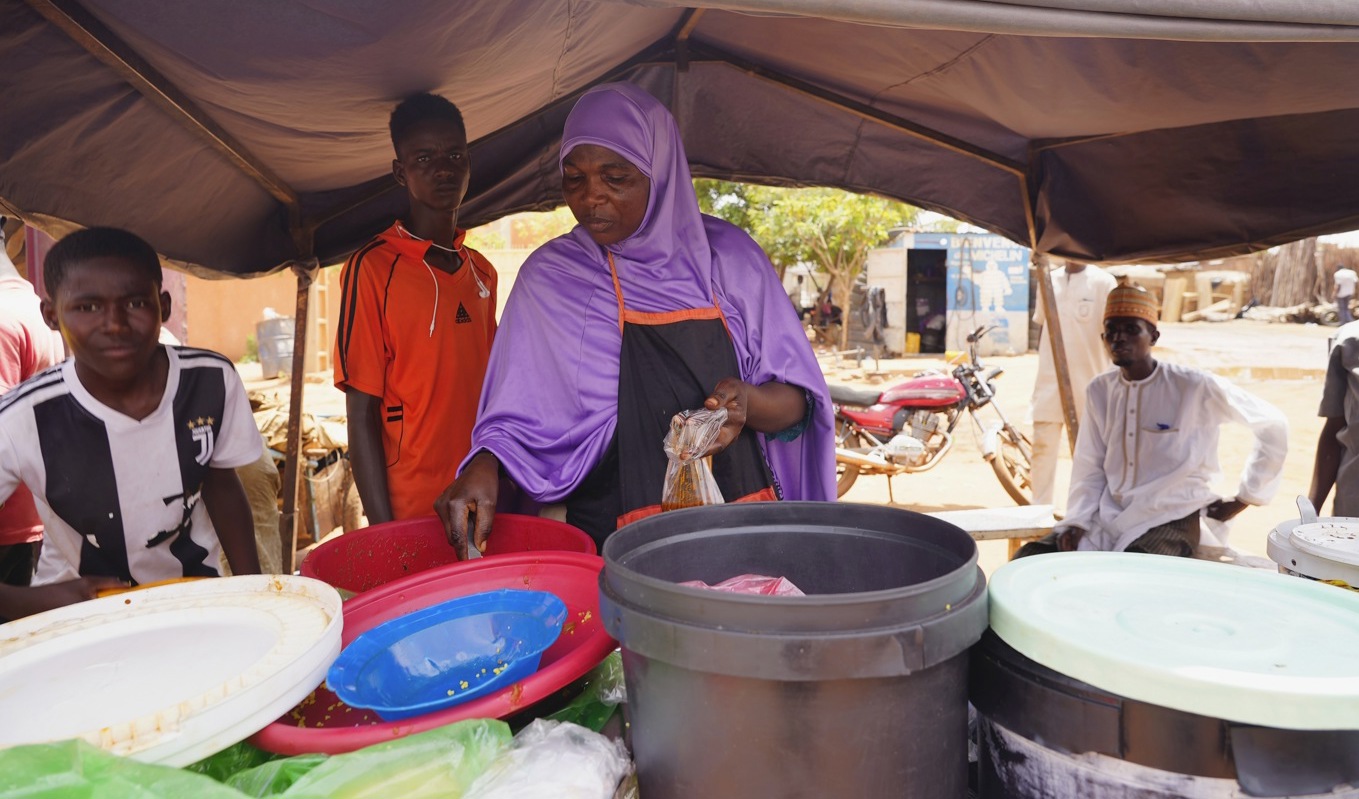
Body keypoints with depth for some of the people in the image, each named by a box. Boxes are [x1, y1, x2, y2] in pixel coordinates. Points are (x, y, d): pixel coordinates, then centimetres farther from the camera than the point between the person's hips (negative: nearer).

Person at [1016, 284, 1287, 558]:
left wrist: (1243, 499, 2)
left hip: (1171, 519, -5)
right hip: (1108, 516, 5)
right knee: (1027, 559, -12)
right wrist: (1076, 521, -7)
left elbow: (1273, 425, 0)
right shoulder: (1099, 390, 4)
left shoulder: (1196, 387, -9)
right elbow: (1090, 468, 7)